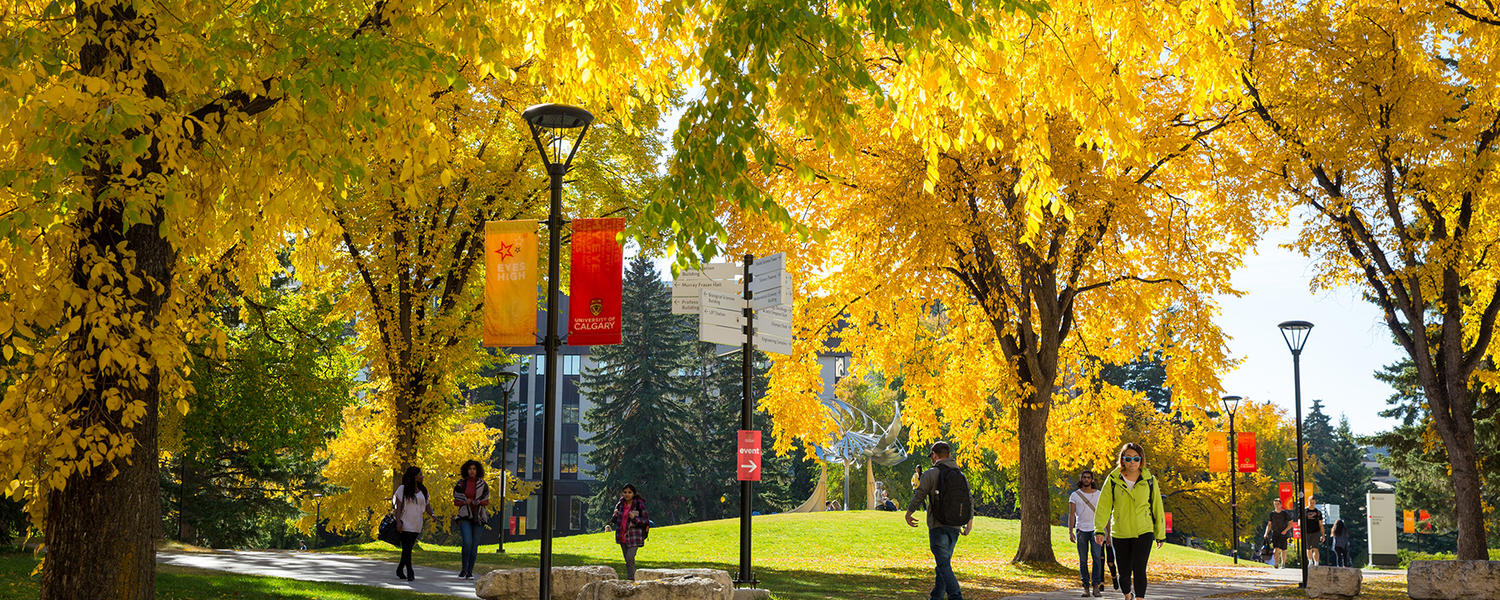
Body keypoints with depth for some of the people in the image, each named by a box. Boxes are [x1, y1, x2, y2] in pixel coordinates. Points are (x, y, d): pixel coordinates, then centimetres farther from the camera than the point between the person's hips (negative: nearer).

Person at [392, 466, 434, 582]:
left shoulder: (422, 490, 13)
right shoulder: (403, 489, -3)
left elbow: (427, 506, 13)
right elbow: (398, 506, -7)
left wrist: (432, 515, -7)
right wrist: (398, 521, -17)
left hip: (416, 525, 5)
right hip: (405, 524, -5)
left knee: (408, 548, 7)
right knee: (407, 548, -10)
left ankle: (400, 570, 20)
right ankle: (410, 573, -12)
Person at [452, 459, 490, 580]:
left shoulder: (482, 484, 7)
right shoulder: (461, 483, 5)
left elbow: (486, 501, 11)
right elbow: (456, 501, 9)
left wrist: (477, 502, -10)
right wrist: (465, 501, -10)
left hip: (478, 517, 1)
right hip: (465, 517, -1)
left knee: (474, 545, 0)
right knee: (467, 542, -18)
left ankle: (470, 572, 9)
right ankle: (463, 569, -3)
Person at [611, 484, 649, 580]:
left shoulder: (639, 504, -9)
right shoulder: (620, 504, 5)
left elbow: (646, 520, -8)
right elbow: (614, 520, 13)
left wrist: (634, 518, -24)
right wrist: (615, 515, -11)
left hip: (634, 537, -5)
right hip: (622, 536, 5)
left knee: (630, 559, -16)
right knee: (627, 560, 11)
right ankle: (630, 579, 21)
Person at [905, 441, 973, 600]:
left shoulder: (930, 474, -6)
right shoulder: (961, 475, 11)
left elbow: (919, 496, -3)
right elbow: (970, 501, 11)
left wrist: (908, 513, 12)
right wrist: (969, 522, 21)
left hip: (938, 526, -6)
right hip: (955, 528, 6)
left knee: (944, 564, -9)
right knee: (944, 562, 16)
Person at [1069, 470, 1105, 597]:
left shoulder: (1099, 494, 9)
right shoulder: (1075, 495, 6)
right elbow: (1071, 514, 1)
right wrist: (1070, 532, -9)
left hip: (1095, 529, 0)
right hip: (1081, 530, 0)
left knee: (1097, 557, -14)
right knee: (1083, 560, 0)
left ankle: (1096, 586, -9)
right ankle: (1086, 587, 7)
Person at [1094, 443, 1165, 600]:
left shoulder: (1149, 480, 1)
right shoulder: (1113, 480, -1)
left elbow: (1157, 508, 9)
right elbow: (1103, 506, -7)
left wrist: (1160, 534, 12)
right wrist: (1099, 530, -19)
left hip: (1143, 533, -1)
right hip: (1120, 534, 1)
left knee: (1139, 569, -16)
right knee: (1124, 573, 7)